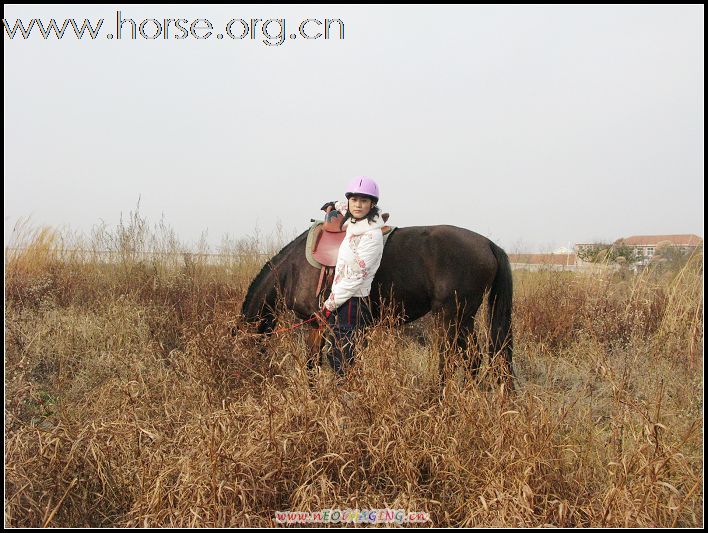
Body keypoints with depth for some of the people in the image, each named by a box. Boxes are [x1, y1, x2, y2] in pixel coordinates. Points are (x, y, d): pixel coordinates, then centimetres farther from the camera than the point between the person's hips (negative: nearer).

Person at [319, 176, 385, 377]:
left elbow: (355, 277, -21)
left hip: (352, 303, -9)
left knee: (342, 362, -7)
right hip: (340, 299, 9)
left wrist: (330, 303, -15)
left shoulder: (372, 236, -20)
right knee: (334, 358, 15)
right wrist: (335, 205, 33)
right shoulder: (354, 223, 5)